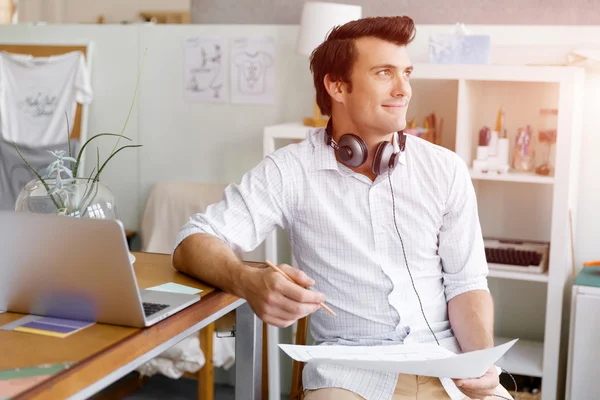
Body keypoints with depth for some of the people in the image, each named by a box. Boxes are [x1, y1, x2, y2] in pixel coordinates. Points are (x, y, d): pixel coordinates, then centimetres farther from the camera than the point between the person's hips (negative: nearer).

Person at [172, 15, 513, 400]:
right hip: (350, 368, -2)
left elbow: (466, 282, 6)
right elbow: (196, 241, -8)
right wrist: (249, 282, -30)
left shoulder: (446, 170, 3)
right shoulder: (290, 171, -5)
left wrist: (482, 358, -13)